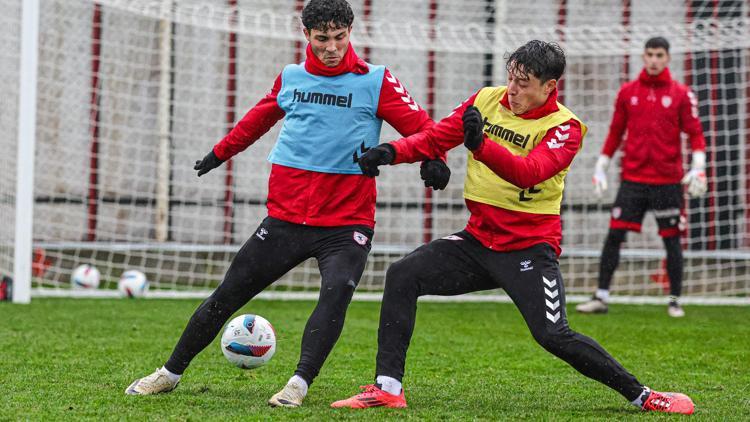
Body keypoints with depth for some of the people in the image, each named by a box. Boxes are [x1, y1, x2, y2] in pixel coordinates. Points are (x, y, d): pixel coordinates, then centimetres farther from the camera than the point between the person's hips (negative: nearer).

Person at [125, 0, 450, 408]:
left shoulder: (374, 82, -3)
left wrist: (434, 158, -28)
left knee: (336, 292, -29)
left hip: (347, 224, -3)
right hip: (286, 217, 3)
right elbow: (259, 117, 27)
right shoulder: (290, 78, 9)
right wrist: (221, 151, 38)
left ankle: (298, 385, -25)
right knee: (227, 295, 5)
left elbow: (419, 124, -9)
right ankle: (170, 373, 19)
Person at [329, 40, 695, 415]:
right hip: (478, 239, 5)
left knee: (553, 335, -16)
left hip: (529, 247, -5)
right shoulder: (487, 100, 2)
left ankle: (640, 396, -1)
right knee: (402, 276, -10)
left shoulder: (564, 127, -13)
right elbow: (436, 138, 2)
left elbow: (528, 172, -30)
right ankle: (387, 389, -6)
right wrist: (392, 152, -17)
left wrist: (480, 144, -45)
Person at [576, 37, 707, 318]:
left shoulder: (681, 94, 1)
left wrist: (698, 167, -13)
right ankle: (601, 297, 1)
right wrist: (600, 168, 12)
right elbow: (616, 132, 13)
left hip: (667, 180, -1)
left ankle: (675, 301, 14)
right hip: (632, 178, 2)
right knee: (614, 236, -4)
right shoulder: (627, 92, 7)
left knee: (672, 239, 3)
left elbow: (694, 132, 0)